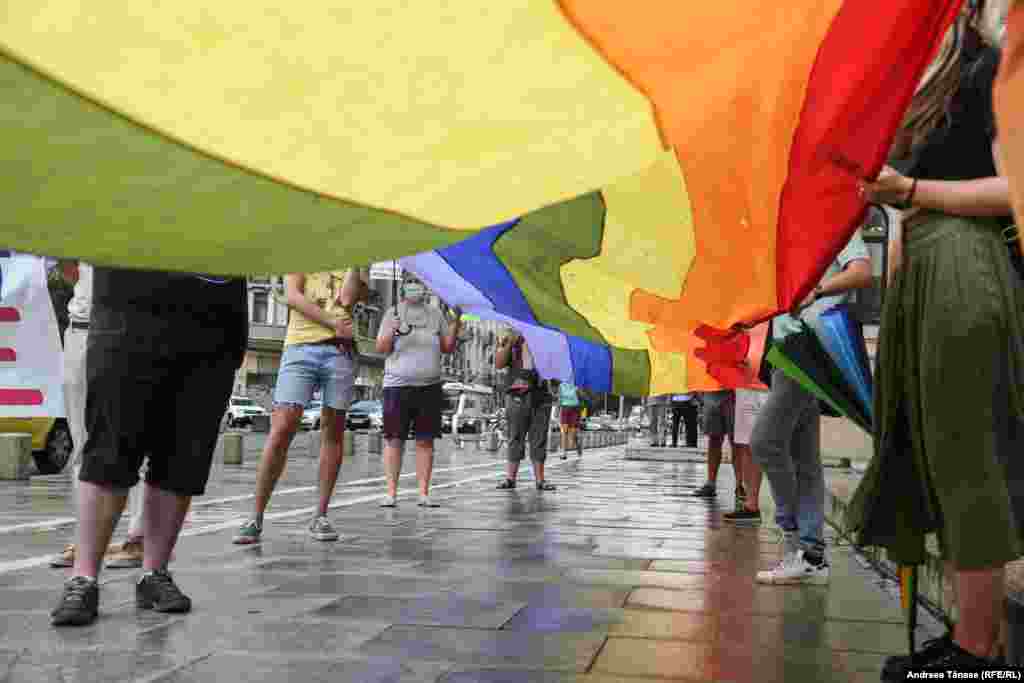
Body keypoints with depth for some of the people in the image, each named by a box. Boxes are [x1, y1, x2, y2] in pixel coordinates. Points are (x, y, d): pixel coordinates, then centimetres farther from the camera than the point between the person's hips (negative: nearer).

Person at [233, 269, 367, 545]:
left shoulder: (354, 271, 20)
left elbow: (347, 299, 0)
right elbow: (292, 296, 0)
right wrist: (333, 323, -8)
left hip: (340, 351, 2)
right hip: (300, 347, -2)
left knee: (333, 434, 0)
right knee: (280, 431, -10)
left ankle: (321, 516, 6)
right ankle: (256, 517, -6)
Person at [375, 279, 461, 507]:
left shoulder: (435, 314, 11)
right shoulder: (393, 313, 5)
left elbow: (448, 348, 11)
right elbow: (381, 349, 0)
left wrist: (455, 325, -4)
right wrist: (392, 331, -19)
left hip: (429, 387, 2)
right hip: (397, 386, -2)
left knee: (425, 441, 1)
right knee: (394, 439, -2)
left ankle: (424, 493, 6)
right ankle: (391, 493, 4)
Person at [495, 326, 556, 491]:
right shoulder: (510, 338, 9)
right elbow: (498, 364, -3)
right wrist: (509, 344, -13)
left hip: (541, 397, 2)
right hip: (518, 396, -1)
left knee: (539, 440, 3)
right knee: (515, 438, 1)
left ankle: (540, 479, 6)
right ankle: (510, 478, 5)